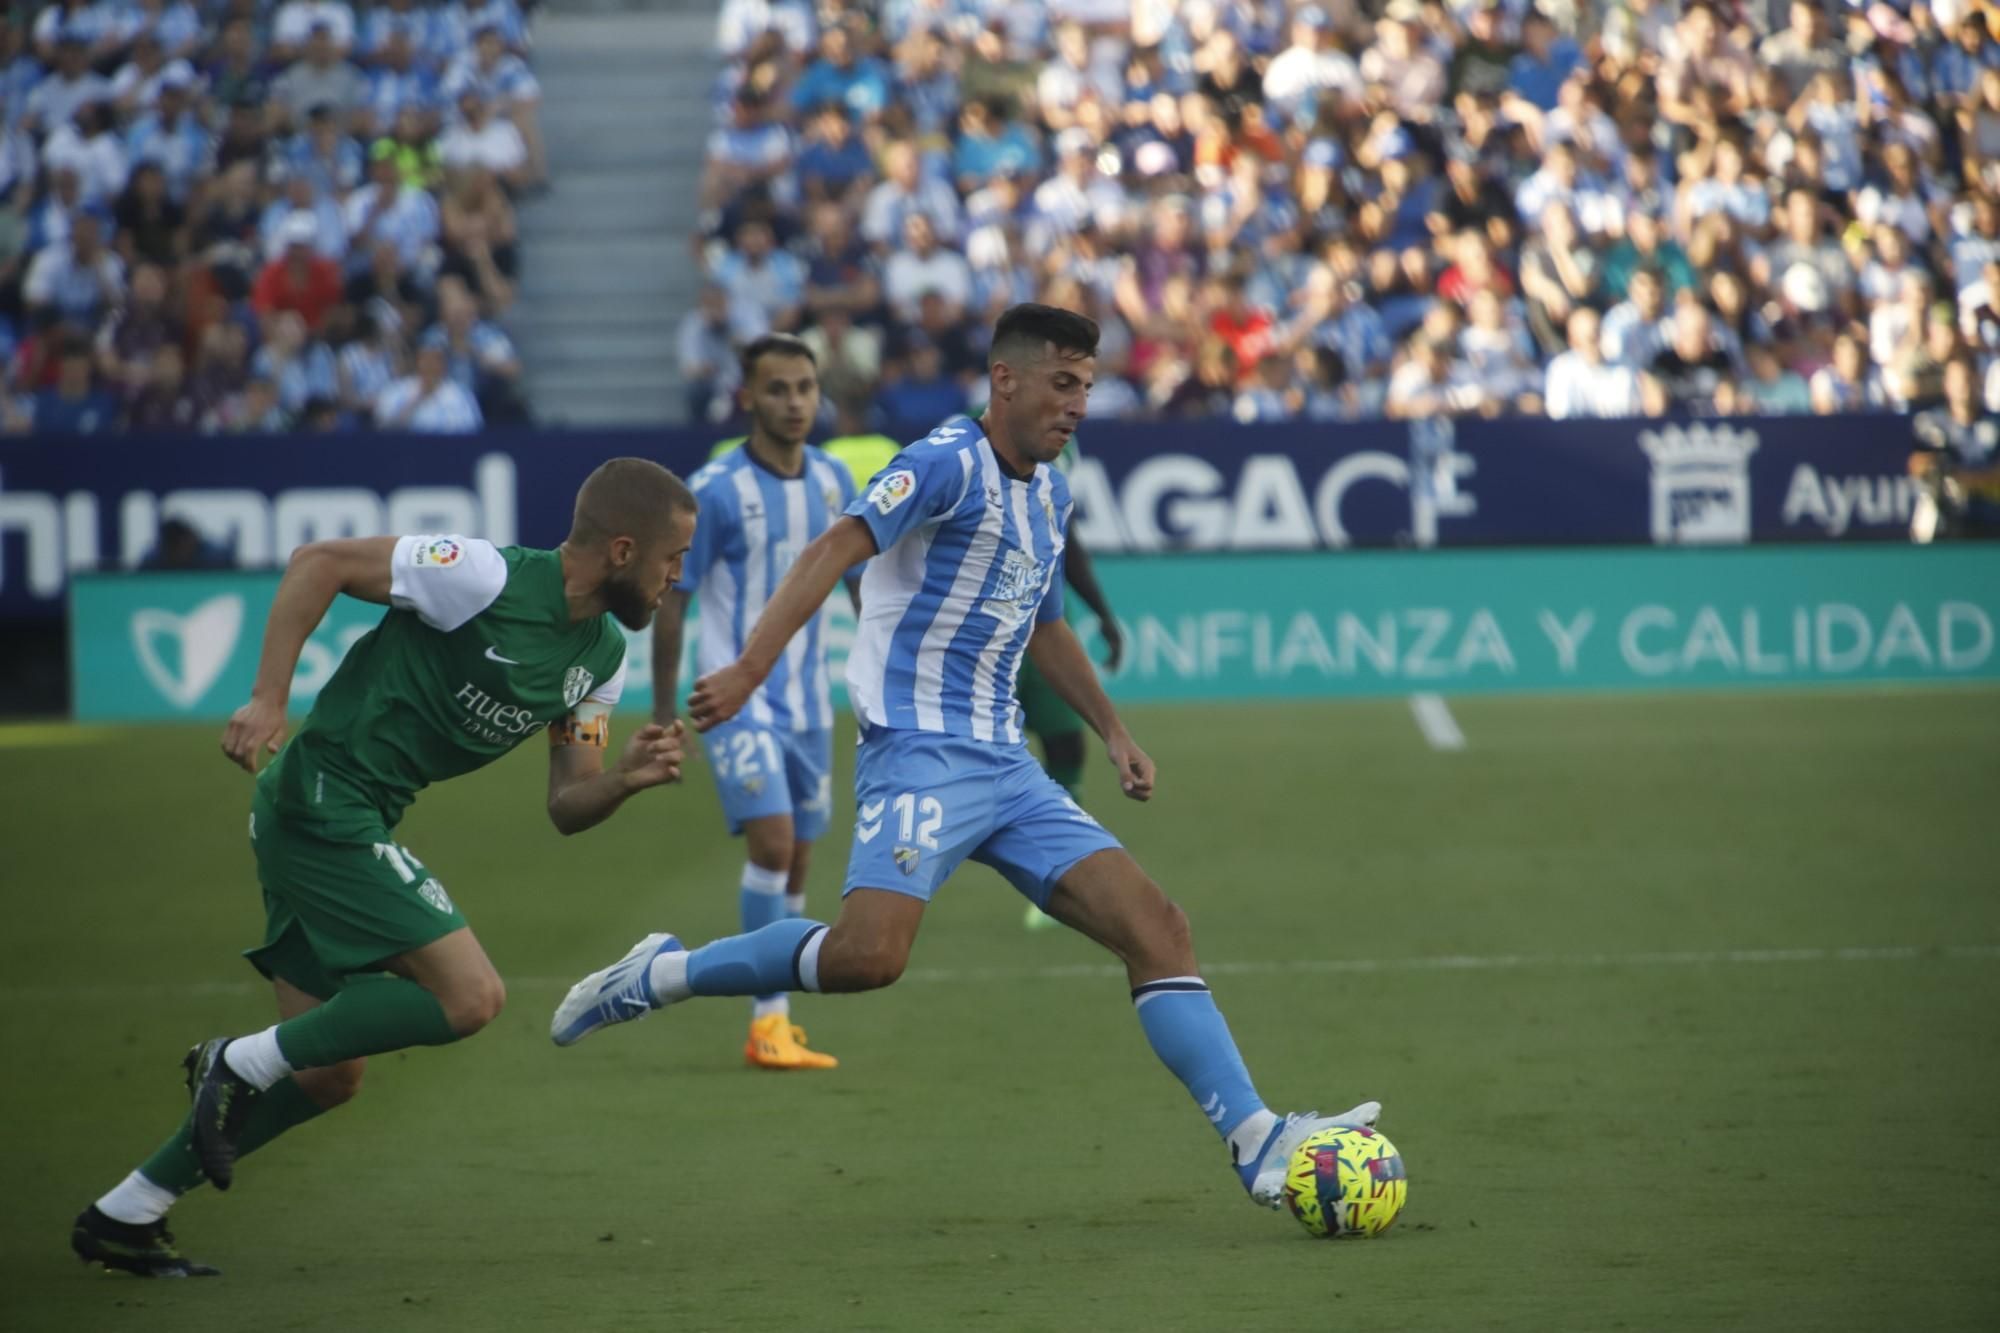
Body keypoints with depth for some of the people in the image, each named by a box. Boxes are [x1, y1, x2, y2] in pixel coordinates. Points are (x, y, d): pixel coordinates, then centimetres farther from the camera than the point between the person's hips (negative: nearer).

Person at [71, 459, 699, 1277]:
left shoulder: (602, 657, 9)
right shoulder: (489, 579, -17)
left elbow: (566, 807, 11)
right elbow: (320, 562, -13)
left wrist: (627, 779, -10)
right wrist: (267, 700, -19)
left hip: (358, 825, 9)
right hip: (322, 801, -9)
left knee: (327, 1075, 11)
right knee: (471, 996, -18)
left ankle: (122, 1219, 21)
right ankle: (243, 1062, -6)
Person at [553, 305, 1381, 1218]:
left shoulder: (1050, 494, 18)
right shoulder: (948, 464, -9)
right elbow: (834, 551, -22)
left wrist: (1112, 731, 31)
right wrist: (746, 673, -34)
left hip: (1004, 767, 8)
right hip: (920, 755, -8)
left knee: (1156, 928, -3)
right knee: (869, 953, -27)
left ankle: (1256, 1143, -5)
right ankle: (658, 977, -6)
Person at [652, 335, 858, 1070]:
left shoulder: (833, 482, 4)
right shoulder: (716, 492, -12)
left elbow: (863, 583, 16)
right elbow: (669, 601, -5)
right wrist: (663, 713, -3)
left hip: (807, 702, 5)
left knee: (794, 865, 8)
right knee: (772, 840, -20)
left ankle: (770, 1024, 19)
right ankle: (769, 1019, -14)